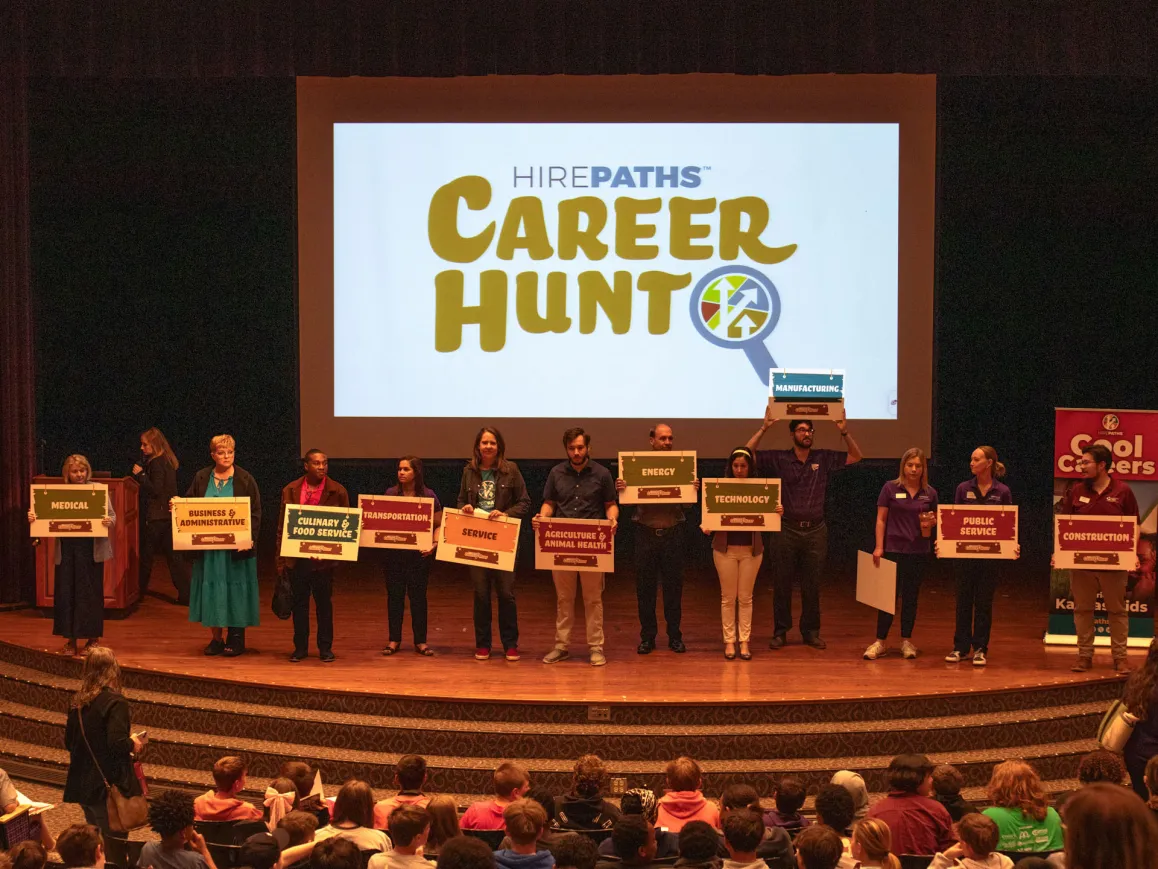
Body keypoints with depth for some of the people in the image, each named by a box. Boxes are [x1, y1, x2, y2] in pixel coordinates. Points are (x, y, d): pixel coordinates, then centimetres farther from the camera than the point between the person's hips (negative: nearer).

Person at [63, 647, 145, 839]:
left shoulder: (77, 701, 5)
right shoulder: (115, 701, -16)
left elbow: (69, 742, 13)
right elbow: (117, 743, -25)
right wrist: (133, 744, -5)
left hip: (82, 785, 7)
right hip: (109, 786, -7)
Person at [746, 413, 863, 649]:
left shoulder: (823, 459, 6)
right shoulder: (779, 459, 0)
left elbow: (855, 456, 9)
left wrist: (844, 432, -3)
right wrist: (764, 428, -10)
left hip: (815, 531, 1)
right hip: (788, 530, -1)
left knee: (812, 585, 8)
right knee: (782, 584, 3)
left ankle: (811, 631, 18)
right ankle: (780, 632, 11)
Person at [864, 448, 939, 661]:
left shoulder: (930, 493, 5)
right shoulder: (890, 488, -2)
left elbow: (934, 522, 12)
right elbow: (881, 519, -1)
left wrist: (929, 523, -11)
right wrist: (879, 547, -7)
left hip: (919, 552, 2)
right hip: (893, 549, -2)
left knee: (910, 597, 8)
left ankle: (906, 641, 15)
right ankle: (880, 641, 4)